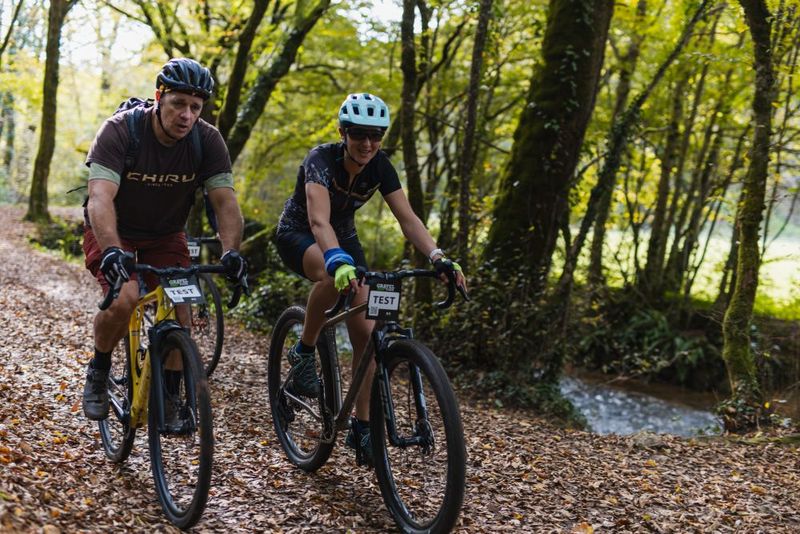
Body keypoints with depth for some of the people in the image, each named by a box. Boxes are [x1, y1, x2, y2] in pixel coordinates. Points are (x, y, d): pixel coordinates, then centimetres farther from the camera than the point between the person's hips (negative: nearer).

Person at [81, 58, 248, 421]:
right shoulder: (119, 130, -26)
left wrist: (231, 251, -43)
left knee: (180, 315, -14)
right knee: (124, 299, -28)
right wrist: (112, 250, -54)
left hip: (165, 237, 3)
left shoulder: (208, 141, -17)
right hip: (114, 233, -3)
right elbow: (101, 197, -37)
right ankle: (98, 370, 1)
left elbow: (225, 201, -24)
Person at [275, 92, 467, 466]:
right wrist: (339, 261, -64)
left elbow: (407, 218, -21)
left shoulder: (380, 167, -16)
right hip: (298, 235, -5)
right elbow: (319, 220, -45)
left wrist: (438, 257, -38)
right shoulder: (321, 160, -30)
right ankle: (304, 352, -17)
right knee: (333, 275, -41)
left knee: (366, 332, -9)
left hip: (343, 236, 5)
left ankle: (361, 426, 1)